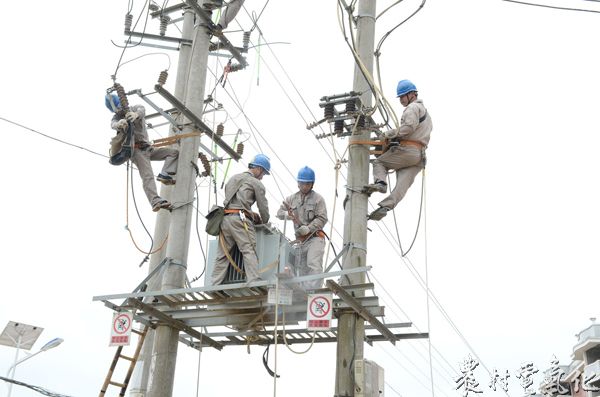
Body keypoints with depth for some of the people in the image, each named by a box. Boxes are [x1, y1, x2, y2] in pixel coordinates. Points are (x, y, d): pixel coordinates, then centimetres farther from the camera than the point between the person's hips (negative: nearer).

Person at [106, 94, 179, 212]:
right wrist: (119, 124, -49)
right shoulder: (116, 118, 4)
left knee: (174, 152, -3)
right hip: (136, 149, -5)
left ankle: (164, 174, -23)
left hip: (148, 149, 5)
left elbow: (142, 110, -17)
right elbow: (113, 124, -22)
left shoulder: (134, 109, 9)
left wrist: (136, 114, -44)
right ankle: (156, 201, -41)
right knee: (147, 176, -24)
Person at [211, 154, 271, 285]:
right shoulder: (256, 183, 6)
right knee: (249, 251, -12)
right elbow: (263, 206, 6)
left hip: (225, 218, 7)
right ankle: (254, 282, -24)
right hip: (240, 218, -6)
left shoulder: (232, 178, 26)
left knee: (222, 254, 5)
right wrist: (264, 221, 26)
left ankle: (215, 285, 1)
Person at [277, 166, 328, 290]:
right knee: (303, 269, 10)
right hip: (301, 240, 7)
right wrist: (287, 215, -11)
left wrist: (308, 228, -23)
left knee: (313, 265, -23)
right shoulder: (292, 198, 12)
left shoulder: (318, 198, -5)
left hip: (315, 237, -7)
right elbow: (280, 212, 13)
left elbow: (322, 219, -11)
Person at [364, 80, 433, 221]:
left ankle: (380, 183, -17)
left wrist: (389, 134, -7)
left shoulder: (413, 107, 1)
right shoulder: (425, 112, 33)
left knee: (379, 162, 7)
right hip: (420, 156, 8)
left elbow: (409, 127, -16)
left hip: (407, 150, -8)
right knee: (402, 184, -9)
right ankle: (385, 207, -22)